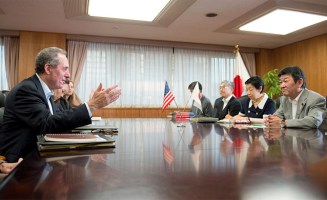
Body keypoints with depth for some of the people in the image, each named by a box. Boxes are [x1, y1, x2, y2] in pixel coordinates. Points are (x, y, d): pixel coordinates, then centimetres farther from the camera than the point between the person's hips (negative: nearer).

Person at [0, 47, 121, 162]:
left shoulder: (43, 91, 10)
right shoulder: (26, 89, -19)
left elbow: (61, 118, 6)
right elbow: (48, 124, -30)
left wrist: (92, 103, 0)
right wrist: (92, 105, -31)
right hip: (21, 160, -8)